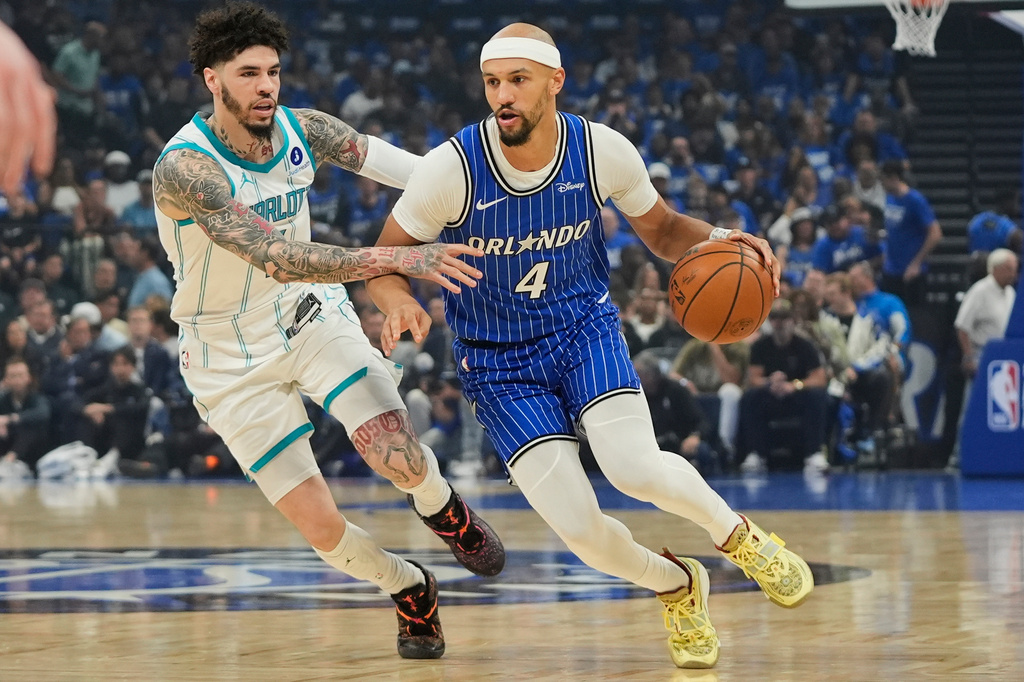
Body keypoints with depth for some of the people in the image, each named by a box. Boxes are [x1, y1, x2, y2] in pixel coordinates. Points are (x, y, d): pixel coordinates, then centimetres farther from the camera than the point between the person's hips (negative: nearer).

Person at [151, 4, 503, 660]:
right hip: (233, 356, -3)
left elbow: (371, 152, 10)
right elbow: (278, 258, -40)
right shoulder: (183, 168, -30)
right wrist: (400, 258, -48)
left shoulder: (303, 130, -11)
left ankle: (442, 509, 18)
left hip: (311, 313, 3)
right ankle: (411, 592, 25)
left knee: (400, 460, -19)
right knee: (322, 528, -6)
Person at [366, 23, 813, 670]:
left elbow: (660, 229, 5)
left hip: (583, 326, 0)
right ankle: (677, 587, 20)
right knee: (578, 527, -14)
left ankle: (739, 534, 4)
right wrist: (399, 301, -32)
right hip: (498, 361, 0)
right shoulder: (451, 169, -21)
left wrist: (716, 240, -17)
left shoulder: (603, 151, -14)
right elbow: (386, 258, -9)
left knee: (636, 467, -28)